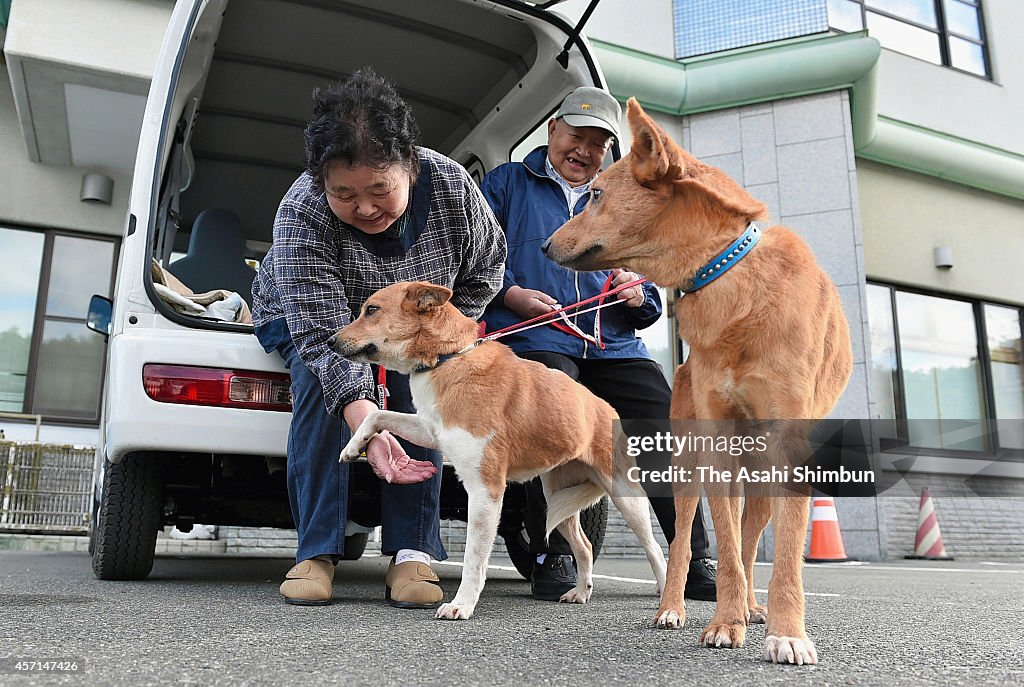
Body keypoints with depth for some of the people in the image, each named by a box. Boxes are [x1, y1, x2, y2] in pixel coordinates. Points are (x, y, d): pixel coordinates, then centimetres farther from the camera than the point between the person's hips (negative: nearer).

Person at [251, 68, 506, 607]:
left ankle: (412, 551, -23)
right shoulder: (300, 214, -36)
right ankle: (316, 551, -22)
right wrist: (369, 427, -55)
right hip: (307, 317, -1)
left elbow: (487, 264, -8)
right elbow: (324, 332, -43)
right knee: (323, 381, -31)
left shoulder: (451, 186, -27)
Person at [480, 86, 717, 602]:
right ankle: (552, 559, -15)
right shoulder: (507, 183, 18)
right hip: (535, 338, -4)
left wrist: (639, 296, 2)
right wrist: (509, 293, -13)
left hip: (613, 345, 4)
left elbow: (651, 303, 26)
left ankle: (695, 563, -4)